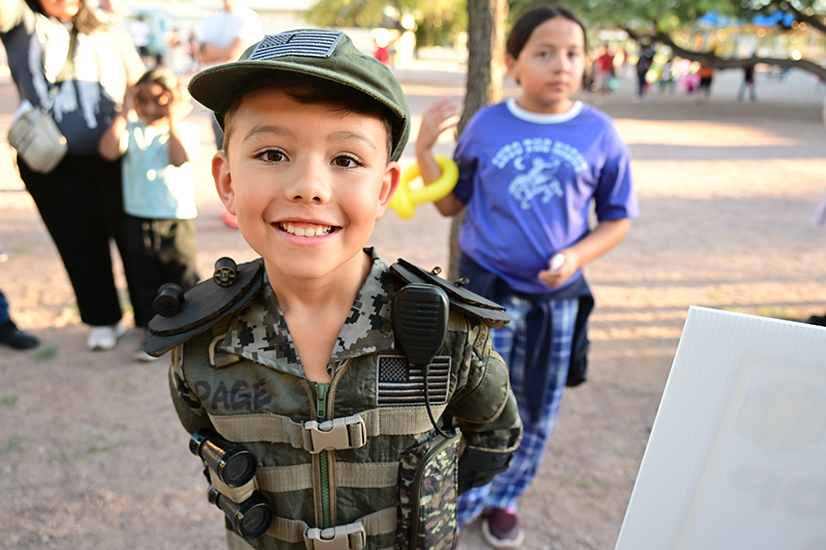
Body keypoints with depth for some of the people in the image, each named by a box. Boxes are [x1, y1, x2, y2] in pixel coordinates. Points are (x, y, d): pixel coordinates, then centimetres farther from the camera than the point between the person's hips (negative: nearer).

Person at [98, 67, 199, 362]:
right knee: (146, 281, 12)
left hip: (177, 219, -3)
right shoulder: (131, 130, 5)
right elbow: (108, 150, -13)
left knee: (182, 280, 6)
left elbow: (180, 158, -21)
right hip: (138, 219, 3)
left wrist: (172, 119, -18)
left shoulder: (185, 130, -2)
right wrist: (124, 113, -10)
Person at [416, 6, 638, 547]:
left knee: (536, 413, 15)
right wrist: (424, 148, -9)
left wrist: (576, 255, -15)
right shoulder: (485, 126, -4)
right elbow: (451, 203, 4)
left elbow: (617, 217, 3)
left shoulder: (601, 134, -4)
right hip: (487, 289, -1)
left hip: (558, 297, 2)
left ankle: (504, 499, 40)